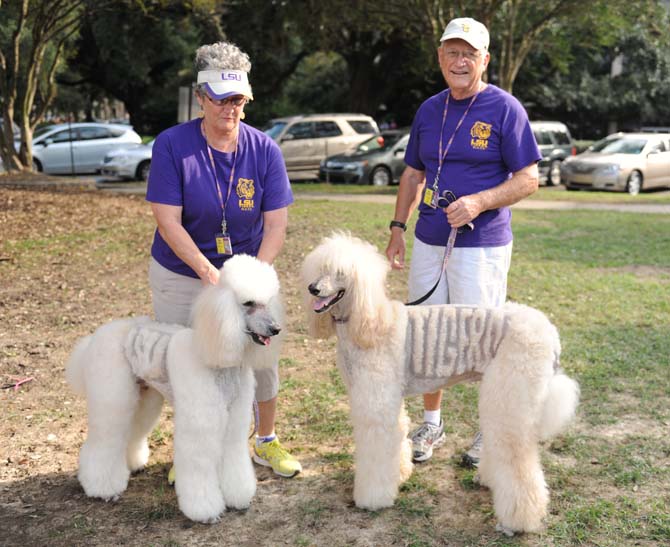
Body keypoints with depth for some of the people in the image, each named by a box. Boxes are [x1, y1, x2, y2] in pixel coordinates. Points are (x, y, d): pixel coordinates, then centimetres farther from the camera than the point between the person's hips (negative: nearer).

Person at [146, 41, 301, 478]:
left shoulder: (263, 149, -10)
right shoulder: (172, 145, -15)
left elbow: (277, 223, -11)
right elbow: (168, 221, -19)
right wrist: (208, 272, -28)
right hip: (181, 275, -1)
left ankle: (267, 443, 30)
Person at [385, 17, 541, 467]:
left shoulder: (505, 109, -7)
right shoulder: (429, 110, 10)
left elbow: (528, 179, -9)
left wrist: (479, 202, -23)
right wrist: (398, 229, 10)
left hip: (482, 246, -5)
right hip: (428, 242, 6)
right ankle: (431, 424, 29)